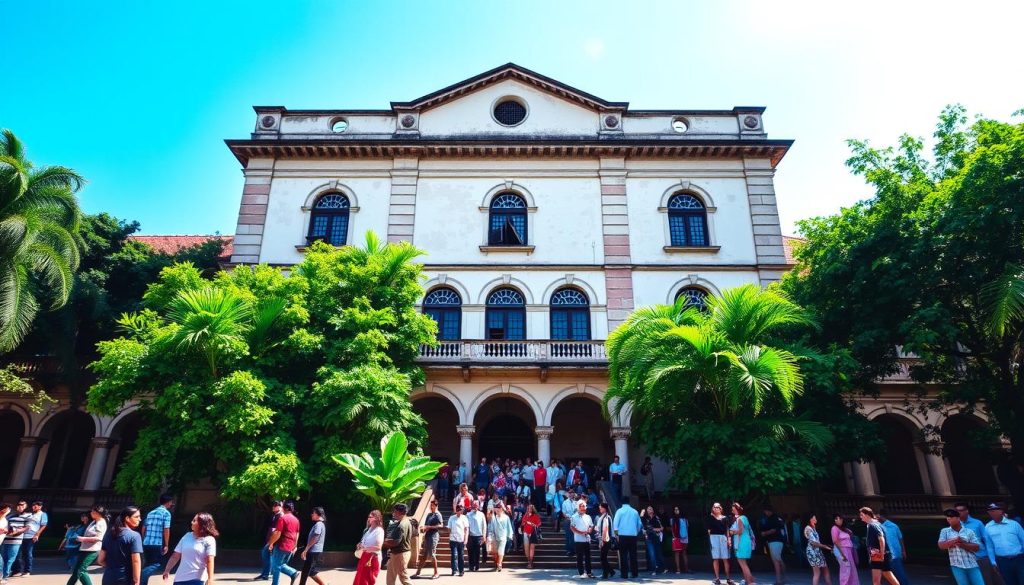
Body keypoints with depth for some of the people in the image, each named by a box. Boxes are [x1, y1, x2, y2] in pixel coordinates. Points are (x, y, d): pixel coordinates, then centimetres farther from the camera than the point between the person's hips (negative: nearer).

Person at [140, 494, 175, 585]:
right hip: (157, 544, -7)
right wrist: (166, 545, -5)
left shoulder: (151, 512, 17)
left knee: (148, 564, 18)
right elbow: (166, 530, -11)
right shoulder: (166, 513, -6)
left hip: (146, 543, 7)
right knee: (157, 564, -4)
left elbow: (143, 528, 19)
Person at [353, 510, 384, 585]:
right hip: (365, 557, 8)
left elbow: (378, 547, -23)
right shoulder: (369, 529, 12)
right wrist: (360, 545, 3)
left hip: (373, 558, -8)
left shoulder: (379, 530, -14)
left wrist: (365, 548, -21)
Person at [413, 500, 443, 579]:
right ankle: (417, 573, 12)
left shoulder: (437, 514, -7)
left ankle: (436, 573, 8)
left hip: (433, 536, -7)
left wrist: (429, 527, -18)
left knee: (432, 555, -3)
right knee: (423, 555, 9)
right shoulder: (429, 514, 17)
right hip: (427, 536, 7)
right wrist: (423, 529, 1)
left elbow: (441, 525, -17)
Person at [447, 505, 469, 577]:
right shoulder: (451, 518, 4)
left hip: (461, 540, 0)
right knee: (454, 555, -5)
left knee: (461, 556, 6)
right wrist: (449, 539, 4)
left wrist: (466, 539, -4)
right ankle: (454, 570, 1)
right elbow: (449, 529, 7)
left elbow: (466, 529, 2)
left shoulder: (464, 518, 2)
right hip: (453, 539, 0)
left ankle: (461, 570, 15)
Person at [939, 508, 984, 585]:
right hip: (957, 566, 0)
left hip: (972, 565, 0)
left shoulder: (969, 531, 6)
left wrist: (963, 544, -15)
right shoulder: (945, 531, 6)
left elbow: (976, 547, -1)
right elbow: (941, 545, -5)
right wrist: (954, 541, -18)